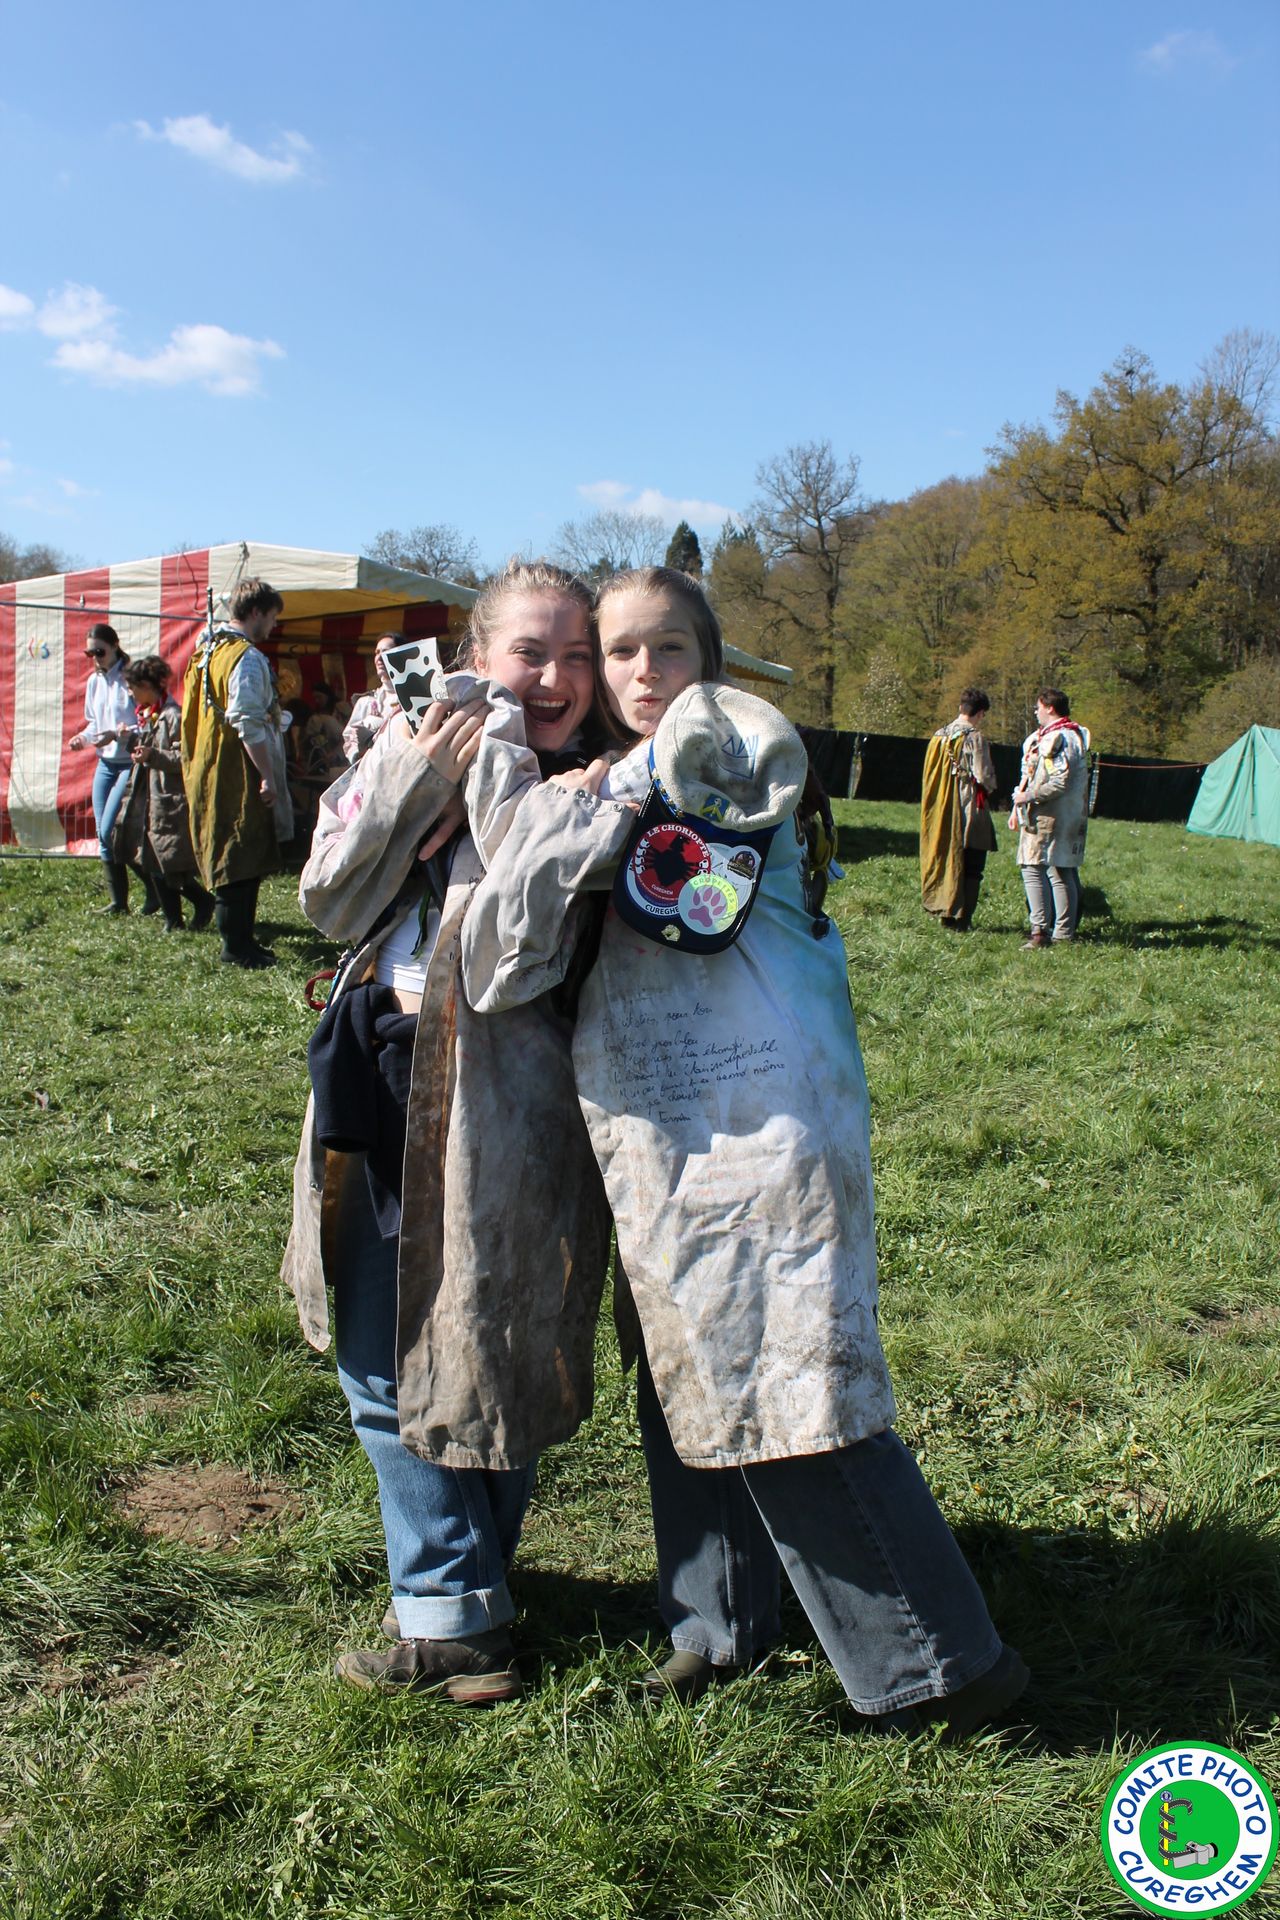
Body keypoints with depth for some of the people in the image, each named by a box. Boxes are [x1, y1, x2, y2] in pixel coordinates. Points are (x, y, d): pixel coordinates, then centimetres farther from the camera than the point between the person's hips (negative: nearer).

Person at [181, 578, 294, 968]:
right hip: (237, 778, -10)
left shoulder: (206, 651, 15)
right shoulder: (247, 657, -16)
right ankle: (236, 946, 1)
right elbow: (249, 723, -22)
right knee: (242, 860, -4)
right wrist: (268, 776, -19)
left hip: (206, 772, 10)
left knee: (229, 858, 15)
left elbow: (191, 716, 20)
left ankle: (239, 939, 21)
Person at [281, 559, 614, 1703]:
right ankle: (454, 1607, 28)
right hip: (391, 1089, 4)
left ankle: (456, 1599, 30)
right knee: (383, 1356, 10)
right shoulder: (420, 744, 6)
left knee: (487, 1349, 8)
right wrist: (418, 774, -11)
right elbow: (331, 900, -2)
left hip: (512, 1106, -4)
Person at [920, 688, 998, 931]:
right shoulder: (975, 738, -14)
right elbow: (984, 777, -16)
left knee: (946, 860, 16)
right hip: (969, 810, -6)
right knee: (971, 867, 2)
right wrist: (989, 787, 6)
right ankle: (960, 920, 1)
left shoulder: (939, 736, 5)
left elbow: (929, 775, 10)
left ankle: (945, 912, 19)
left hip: (940, 809, 6)